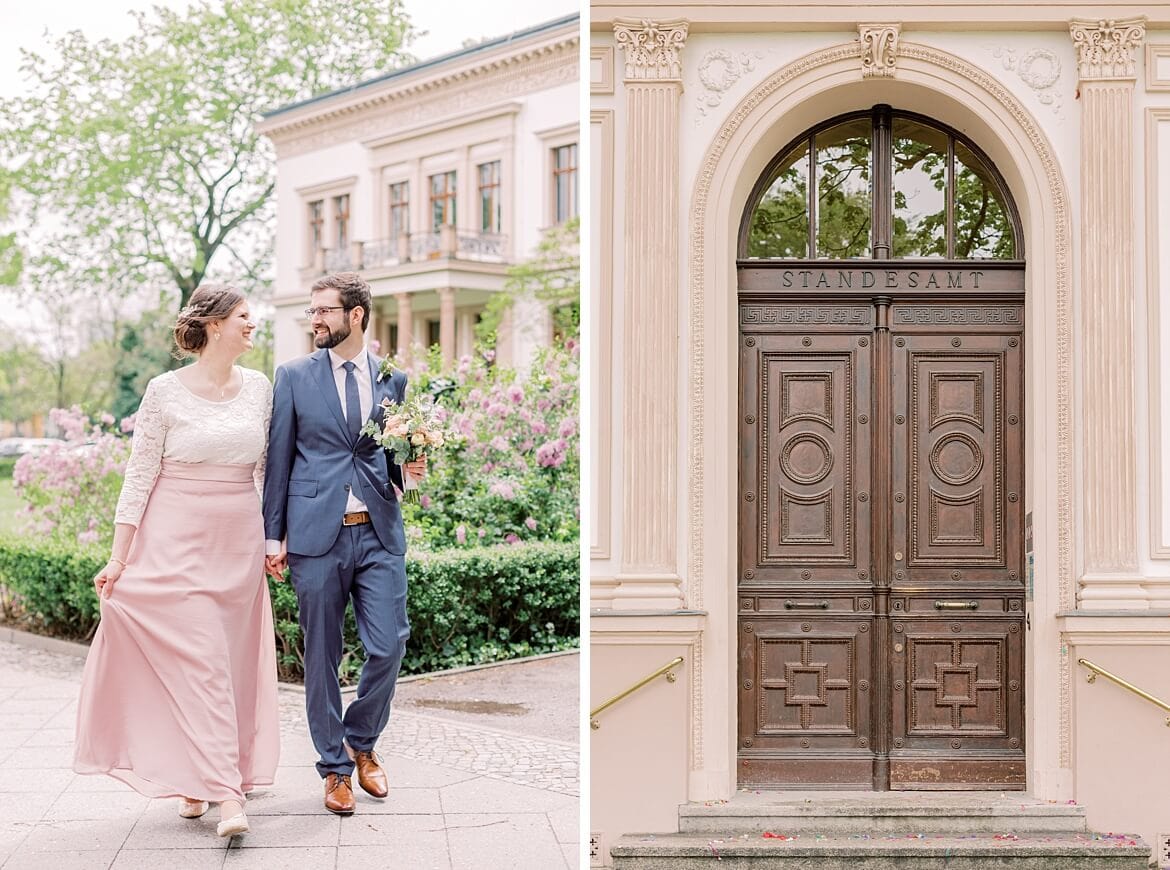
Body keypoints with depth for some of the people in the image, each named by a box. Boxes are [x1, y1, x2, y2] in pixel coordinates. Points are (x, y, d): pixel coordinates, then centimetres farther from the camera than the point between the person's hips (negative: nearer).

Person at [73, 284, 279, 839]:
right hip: (178, 539, -5)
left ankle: (196, 779, 21)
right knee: (200, 662, -9)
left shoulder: (259, 388, 6)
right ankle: (225, 793, -9)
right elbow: (139, 476, -5)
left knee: (231, 662, 7)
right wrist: (119, 557, -7)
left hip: (240, 542, 5)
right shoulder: (166, 392, -6)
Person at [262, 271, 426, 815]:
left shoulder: (392, 377, 10)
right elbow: (279, 458, 5)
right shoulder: (294, 377, 5)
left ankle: (361, 742, 23)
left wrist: (408, 471, -5)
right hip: (316, 534, -1)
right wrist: (273, 535, 1)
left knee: (388, 646, -3)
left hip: (379, 532, 1)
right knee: (321, 655, 4)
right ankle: (335, 768, 17)